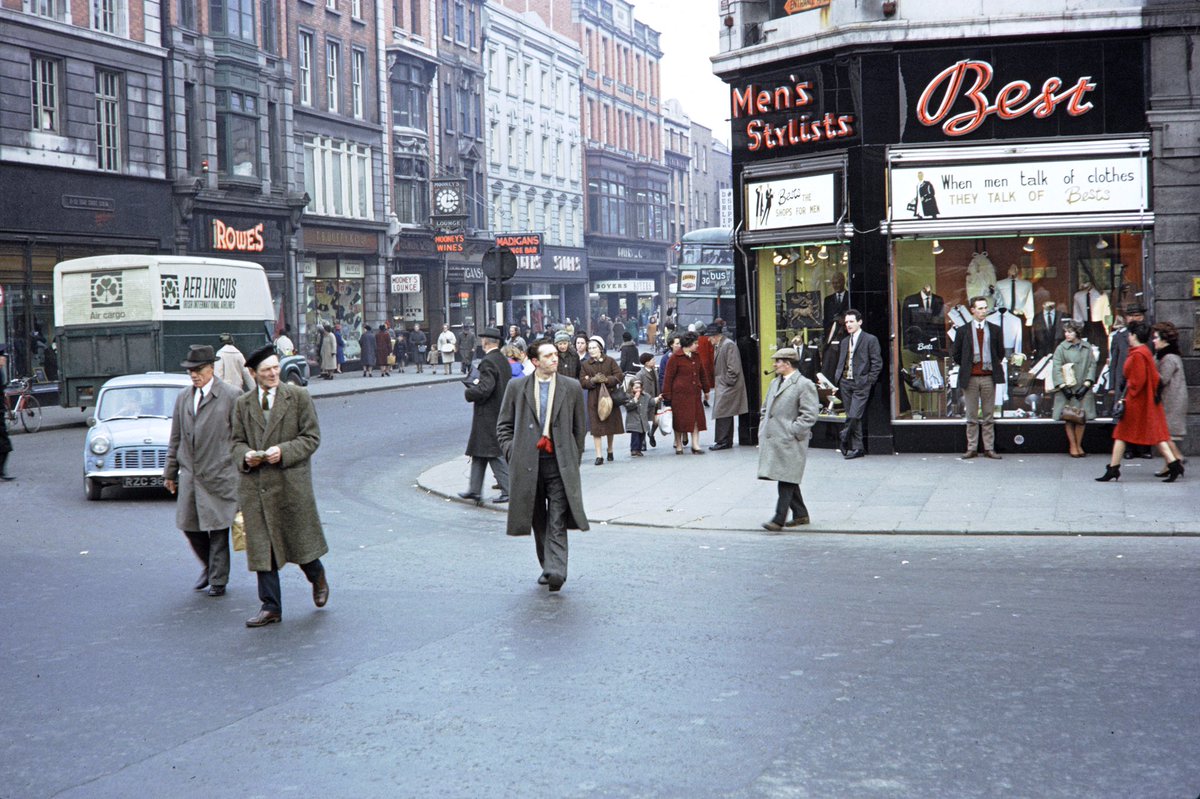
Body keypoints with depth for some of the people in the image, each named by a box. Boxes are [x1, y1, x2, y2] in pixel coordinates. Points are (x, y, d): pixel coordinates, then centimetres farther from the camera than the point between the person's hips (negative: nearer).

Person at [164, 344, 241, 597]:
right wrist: (170, 472, 15)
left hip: (219, 476, -5)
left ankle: (218, 580, 13)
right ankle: (209, 567, 31)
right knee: (189, 526, 8)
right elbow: (175, 439, 16)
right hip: (190, 475, 5)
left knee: (218, 529, 0)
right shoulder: (183, 397, 11)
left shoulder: (232, 395, -5)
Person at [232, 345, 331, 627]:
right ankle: (270, 608, 8)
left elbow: (311, 437, -2)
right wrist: (245, 456, -9)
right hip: (255, 484, 3)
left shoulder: (299, 397, 0)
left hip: (291, 482, -3)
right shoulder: (243, 404, 9)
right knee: (261, 547, 2)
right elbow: (238, 441, 14)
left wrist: (283, 451, -17)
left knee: (300, 540, 6)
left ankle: (318, 578, 38)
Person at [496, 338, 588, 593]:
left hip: (560, 464, -1)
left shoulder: (572, 388, 6)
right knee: (538, 521, 10)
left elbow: (580, 428, 12)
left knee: (557, 520, -10)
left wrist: (574, 460, 8)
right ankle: (547, 567, 23)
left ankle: (556, 570, -17)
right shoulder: (517, 388, 6)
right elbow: (503, 425, 11)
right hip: (528, 464, 1)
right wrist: (511, 452, 0)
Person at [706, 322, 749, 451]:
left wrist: (726, 382, -15)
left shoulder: (729, 345, -15)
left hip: (728, 386, -9)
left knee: (722, 414, -9)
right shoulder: (717, 346, 13)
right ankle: (727, 442, 18)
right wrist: (716, 383, 13)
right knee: (726, 415, 12)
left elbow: (733, 368, -19)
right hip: (722, 386, 9)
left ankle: (723, 442, -6)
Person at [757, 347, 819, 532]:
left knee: (786, 479, -9)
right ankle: (800, 514, 24)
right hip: (772, 439, 8)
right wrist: (763, 431, 14)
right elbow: (765, 409, 26)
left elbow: (809, 415, -13)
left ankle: (779, 519, -11)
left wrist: (792, 432, -16)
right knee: (788, 480, 13)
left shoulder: (804, 385, -8)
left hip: (790, 443, -8)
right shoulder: (775, 383, 17)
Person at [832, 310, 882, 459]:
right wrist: (837, 378, 7)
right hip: (845, 382, 6)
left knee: (854, 416, -14)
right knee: (852, 416, 6)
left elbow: (877, 363, -4)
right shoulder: (844, 341, 17)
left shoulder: (870, 340, -2)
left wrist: (868, 381, -10)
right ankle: (857, 448, 10)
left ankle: (844, 438, 1)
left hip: (860, 384, -6)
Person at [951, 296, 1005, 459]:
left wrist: (994, 366, 9)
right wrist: (966, 366, 6)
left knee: (988, 416, 4)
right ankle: (972, 448, 8)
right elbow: (955, 354, 8)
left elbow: (1000, 353, 15)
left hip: (989, 377, 1)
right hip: (970, 378, -1)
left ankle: (989, 449, 7)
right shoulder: (962, 330, 2)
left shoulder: (995, 330, 7)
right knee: (971, 416, 4)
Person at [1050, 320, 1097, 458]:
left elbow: (1092, 365, 4)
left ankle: (1079, 445, 16)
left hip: (1083, 389, 2)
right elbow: (1056, 368, -5)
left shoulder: (1087, 347, 5)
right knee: (1069, 418, 0)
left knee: (1082, 418, 4)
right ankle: (1072, 446, 10)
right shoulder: (1061, 348, -2)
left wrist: (1086, 385, -6)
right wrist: (1063, 387, -13)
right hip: (1067, 389, -2)